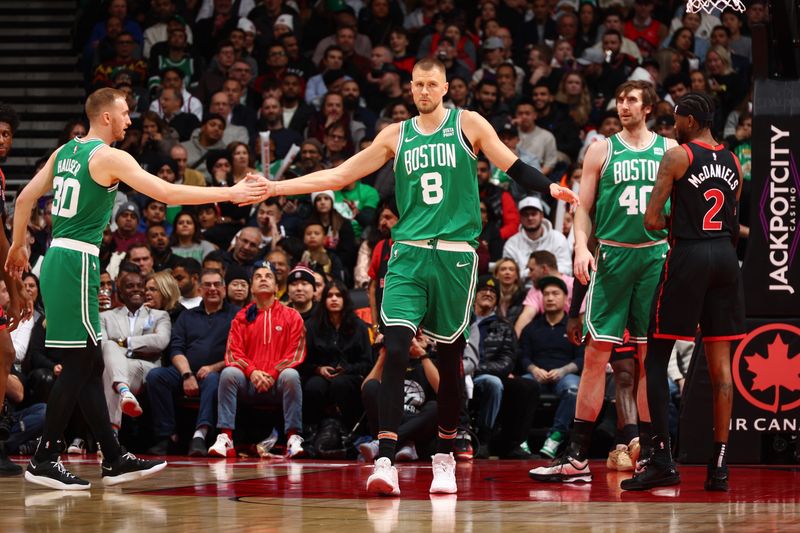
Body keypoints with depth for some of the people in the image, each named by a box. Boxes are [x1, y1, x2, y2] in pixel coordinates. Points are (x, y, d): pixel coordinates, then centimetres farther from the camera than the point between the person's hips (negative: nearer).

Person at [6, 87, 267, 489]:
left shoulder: (64, 152, 15)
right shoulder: (109, 157, -10)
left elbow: (25, 199, 18)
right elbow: (166, 192, -15)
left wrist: (18, 247, 30)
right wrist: (230, 194, -12)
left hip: (57, 258, 9)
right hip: (78, 262, -9)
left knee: (89, 364, 10)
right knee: (79, 364, -5)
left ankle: (114, 460, 12)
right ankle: (44, 460, -5)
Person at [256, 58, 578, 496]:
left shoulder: (468, 124, 5)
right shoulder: (396, 135, 12)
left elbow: (513, 167, 2)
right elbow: (340, 175, 14)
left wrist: (549, 187, -18)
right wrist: (276, 187, 8)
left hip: (456, 254, -1)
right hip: (409, 252, 1)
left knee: (450, 356, 6)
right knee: (395, 350, -15)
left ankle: (444, 458, 21)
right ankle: (385, 460, -19)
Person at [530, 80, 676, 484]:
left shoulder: (669, 150, 9)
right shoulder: (602, 150, 6)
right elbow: (583, 207, 5)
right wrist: (582, 247, -11)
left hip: (657, 255, 1)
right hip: (612, 254, -1)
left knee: (651, 356, 4)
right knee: (596, 354, -4)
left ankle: (649, 453, 11)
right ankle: (576, 458, -3)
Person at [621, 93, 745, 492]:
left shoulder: (678, 156, -5)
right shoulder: (734, 163, 15)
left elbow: (652, 220, -9)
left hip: (688, 255, -6)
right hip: (726, 256, 6)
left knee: (656, 359, 1)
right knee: (720, 363, 6)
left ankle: (662, 460, -7)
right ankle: (719, 465, 3)